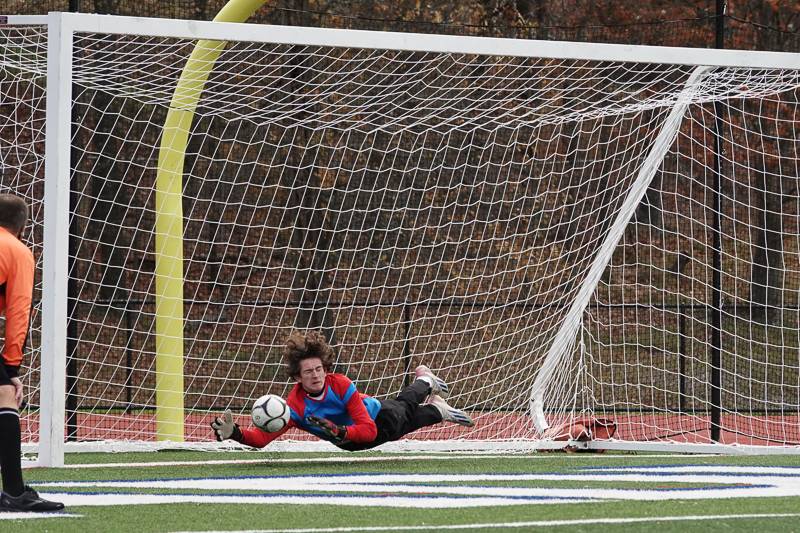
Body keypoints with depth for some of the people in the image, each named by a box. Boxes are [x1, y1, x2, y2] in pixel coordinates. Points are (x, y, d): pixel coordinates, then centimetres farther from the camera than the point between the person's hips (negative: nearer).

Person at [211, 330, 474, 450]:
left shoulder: (340, 384, -41)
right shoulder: (295, 407, -39)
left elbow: (369, 430, -41)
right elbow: (261, 438, -47)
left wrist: (340, 432, -58)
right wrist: (233, 433, -65)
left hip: (381, 417, -3)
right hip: (355, 443, 3)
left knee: (404, 407, 31)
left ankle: (425, 382, 66)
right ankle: (437, 409, 66)